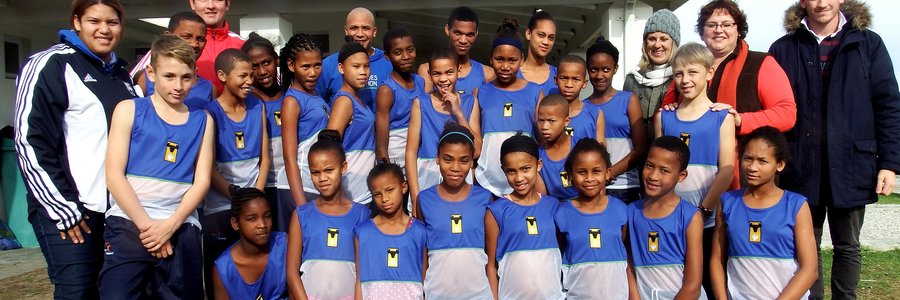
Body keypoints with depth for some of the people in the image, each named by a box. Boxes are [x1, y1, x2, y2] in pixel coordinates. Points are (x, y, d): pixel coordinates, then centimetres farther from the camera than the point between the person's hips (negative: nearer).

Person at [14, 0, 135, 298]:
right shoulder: (51, 65, -6)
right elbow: (29, 141, -11)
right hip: (69, 209, -6)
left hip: (118, 206, 7)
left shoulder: (121, 73, 15)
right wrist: (61, 207, -14)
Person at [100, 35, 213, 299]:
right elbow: (114, 175, -2)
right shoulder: (129, 110, 5)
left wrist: (171, 224, -10)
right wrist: (146, 225, -10)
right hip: (129, 223, -2)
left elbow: (202, 181, 4)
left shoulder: (202, 121, 11)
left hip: (181, 228, 2)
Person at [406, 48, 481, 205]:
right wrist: (415, 197, -10)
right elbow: (411, 152, -3)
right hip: (427, 177, -1)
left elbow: (476, 152, -3)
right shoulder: (421, 104, -1)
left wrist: (458, 113, -10)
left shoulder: (470, 102, 3)